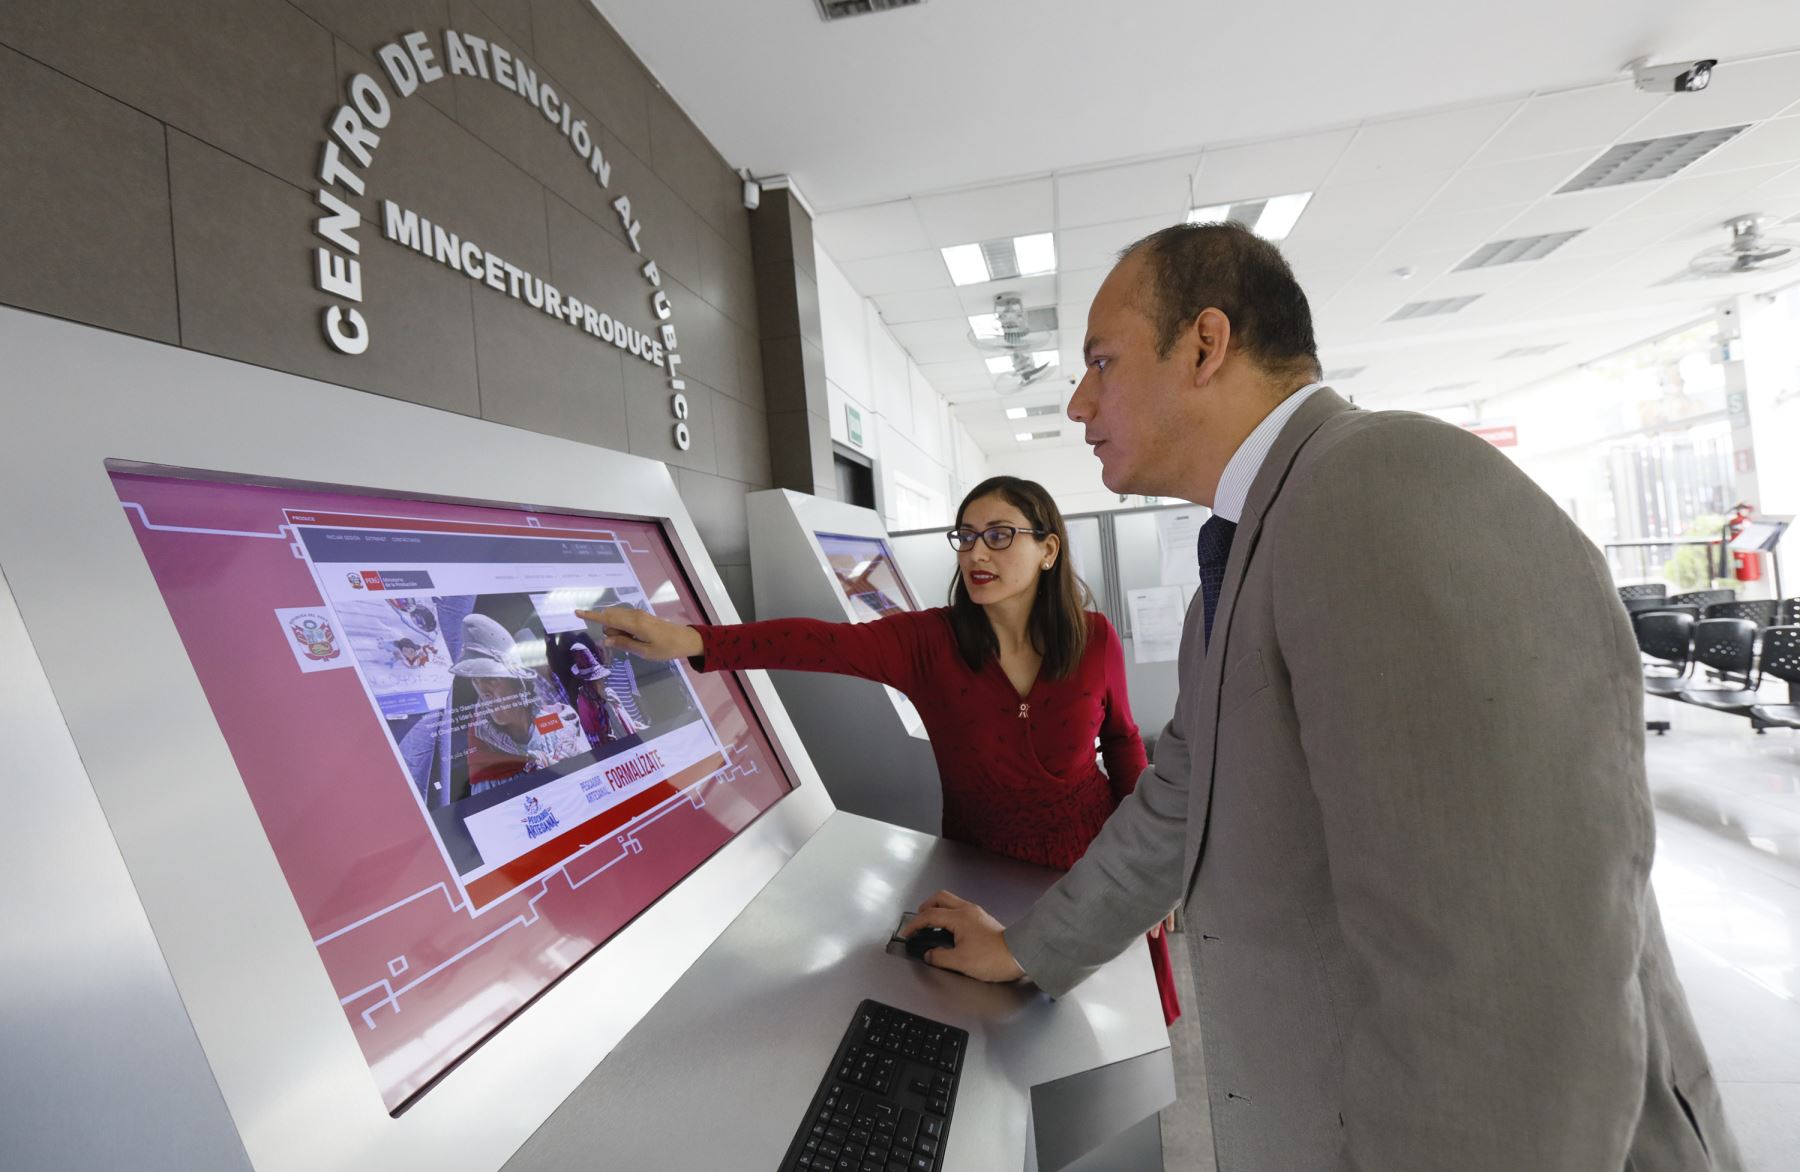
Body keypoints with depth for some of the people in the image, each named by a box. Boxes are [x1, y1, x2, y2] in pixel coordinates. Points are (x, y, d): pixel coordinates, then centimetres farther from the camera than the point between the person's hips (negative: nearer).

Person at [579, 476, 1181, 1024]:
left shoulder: (1096, 639, -11)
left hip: (1098, 866, 1)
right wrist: (690, 640, -48)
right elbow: (831, 642, -34)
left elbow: (1122, 740, 4)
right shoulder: (930, 641, -17)